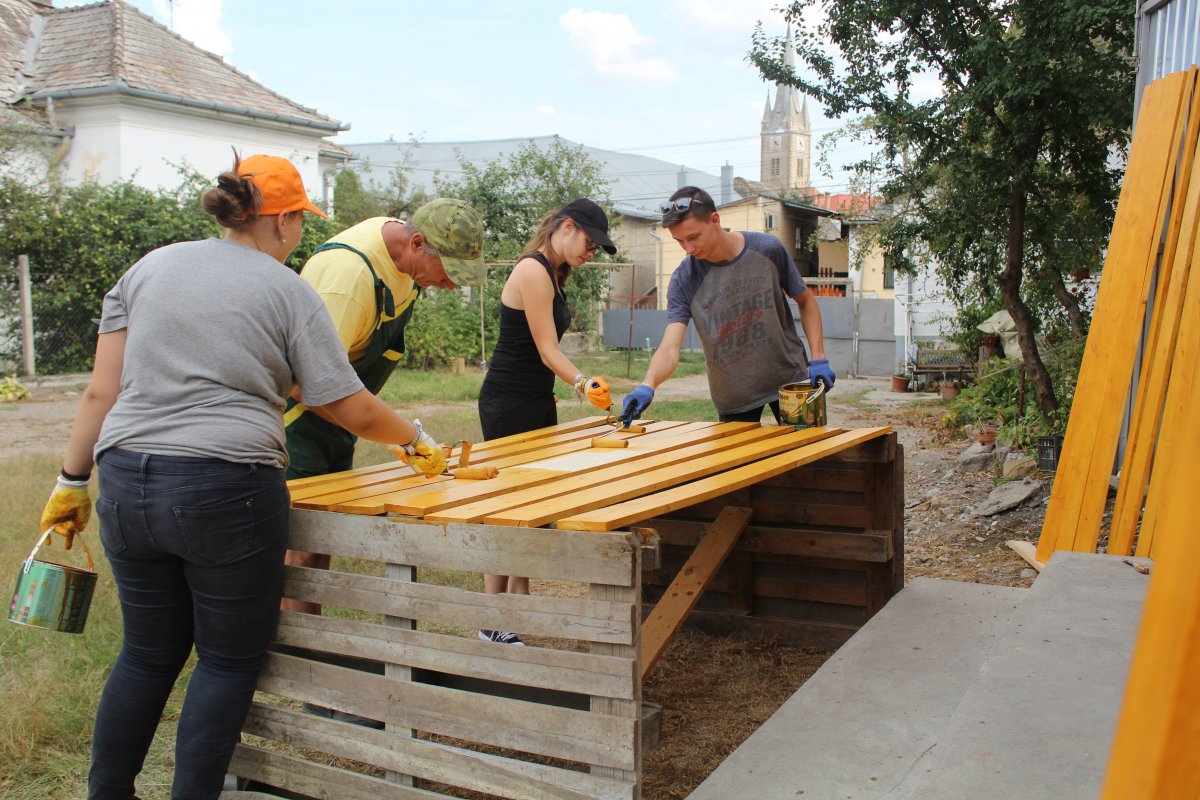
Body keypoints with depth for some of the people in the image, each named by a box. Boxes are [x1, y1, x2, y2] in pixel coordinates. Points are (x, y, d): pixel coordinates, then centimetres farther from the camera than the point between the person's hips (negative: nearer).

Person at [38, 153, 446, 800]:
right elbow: (353, 411, -2)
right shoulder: (289, 291, 0)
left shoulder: (150, 267, 11)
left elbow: (101, 392, 8)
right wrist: (417, 441, 14)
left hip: (127, 486, 6)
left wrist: (72, 480, 15)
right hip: (227, 491, -5)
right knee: (229, 659, 11)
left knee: (147, 654, 21)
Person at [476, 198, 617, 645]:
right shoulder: (532, 271, -17)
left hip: (537, 399, 10)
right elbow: (547, 350, -22)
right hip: (508, 403, -10)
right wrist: (581, 383, -36)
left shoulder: (553, 273, 13)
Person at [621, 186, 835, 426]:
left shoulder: (769, 249, -13)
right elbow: (670, 348, -22)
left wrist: (818, 358, -8)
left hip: (788, 379, 0)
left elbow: (805, 301, 1)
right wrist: (647, 385, -41)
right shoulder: (684, 280, -14)